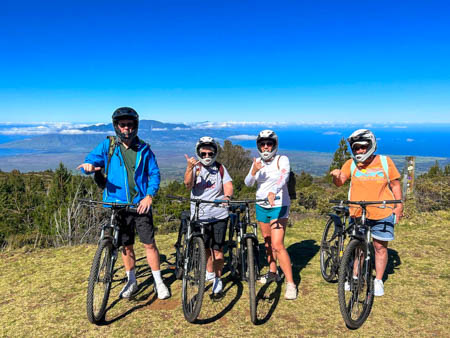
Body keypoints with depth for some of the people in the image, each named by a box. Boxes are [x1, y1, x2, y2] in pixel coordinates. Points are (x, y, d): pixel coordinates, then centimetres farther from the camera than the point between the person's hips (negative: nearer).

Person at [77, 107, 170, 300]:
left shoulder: (144, 149, 3)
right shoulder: (107, 146, 3)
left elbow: (154, 174, 3)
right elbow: (91, 161, 1)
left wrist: (149, 195, -12)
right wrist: (88, 166, -24)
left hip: (140, 204, -1)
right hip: (117, 204, 1)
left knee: (149, 243, 1)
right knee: (126, 246, 12)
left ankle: (158, 282, 18)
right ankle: (131, 282, 31)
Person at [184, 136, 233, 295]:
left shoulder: (220, 168, 6)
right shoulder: (195, 168, 0)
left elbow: (228, 184, -2)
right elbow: (188, 184, -18)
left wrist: (227, 196, -24)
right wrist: (189, 168, -36)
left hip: (219, 215, -1)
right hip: (200, 216, 1)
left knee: (218, 249, 0)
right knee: (205, 248, 16)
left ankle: (218, 278, 19)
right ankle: (209, 273, 40)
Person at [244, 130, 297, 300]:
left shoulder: (282, 160, -10)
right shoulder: (257, 162, 4)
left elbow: (283, 177, -30)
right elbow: (248, 183, -5)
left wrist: (273, 192, -49)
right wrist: (253, 172, -26)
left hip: (278, 206, -5)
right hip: (261, 206, 6)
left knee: (278, 245, -14)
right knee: (267, 242, 18)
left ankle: (291, 284, -6)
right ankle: (273, 273, 37)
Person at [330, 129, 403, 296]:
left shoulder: (385, 162, -4)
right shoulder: (351, 163, -3)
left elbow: (395, 184, 4)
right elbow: (339, 182, -13)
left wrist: (399, 206, -3)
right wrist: (336, 176, -35)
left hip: (382, 213, -1)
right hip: (357, 213, 1)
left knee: (380, 247, 8)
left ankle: (378, 281, 24)